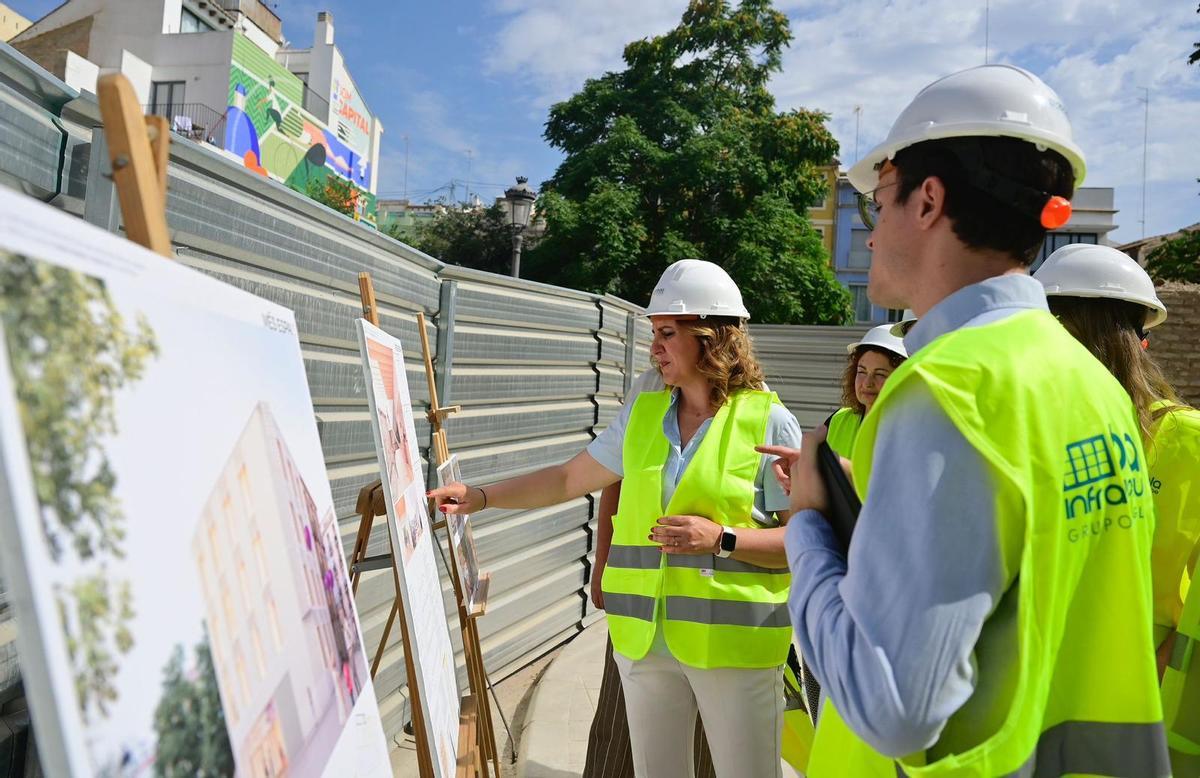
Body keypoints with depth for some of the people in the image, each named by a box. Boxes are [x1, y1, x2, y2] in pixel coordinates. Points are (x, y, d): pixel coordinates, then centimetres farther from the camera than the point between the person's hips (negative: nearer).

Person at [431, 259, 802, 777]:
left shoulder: (768, 421, -8)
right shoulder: (643, 414, 5)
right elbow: (569, 479, 11)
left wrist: (722, 539, -20)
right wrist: (480, 496, 5)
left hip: (733, 640, -4)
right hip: (643, 637, 4)